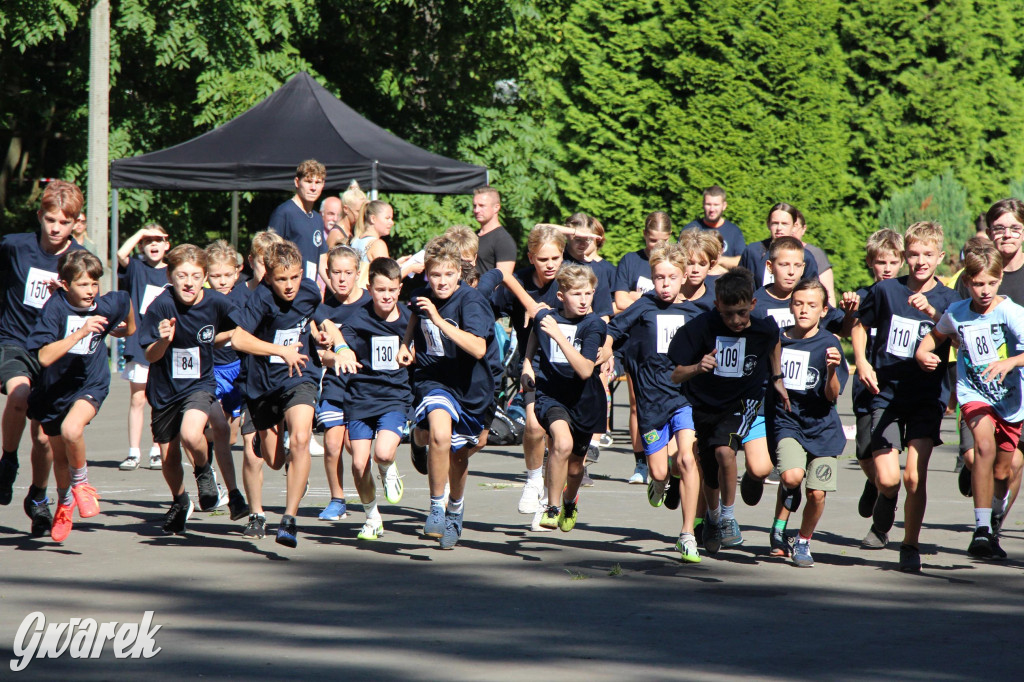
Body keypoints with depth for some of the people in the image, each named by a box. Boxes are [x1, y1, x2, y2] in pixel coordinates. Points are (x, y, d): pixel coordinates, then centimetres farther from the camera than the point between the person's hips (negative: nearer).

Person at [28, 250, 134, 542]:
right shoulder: (55, 307, -22)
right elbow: (44, 357, -32)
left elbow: (126, 299, 12)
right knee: (60, 456, 17)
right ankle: (64, 502, 48)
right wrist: (81, 333, -38)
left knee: (71, 429, -32)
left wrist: (130, 327, 26)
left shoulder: (108, 305, -13)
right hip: (55, 387, 1)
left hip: (90, 384, 0)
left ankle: (81, 483, -4)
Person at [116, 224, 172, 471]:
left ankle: (157, 451, 13)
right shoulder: (136, 268, 2)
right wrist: (141, 232, -10)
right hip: (138, 343, -1)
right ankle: (133, 453, 3)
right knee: (137, 399, 0)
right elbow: (121, 254, -19)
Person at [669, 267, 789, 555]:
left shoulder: (765, 328, -17)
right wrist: (696, 368, -41)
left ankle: (728, 518, -7)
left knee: (724, 451, -28)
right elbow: (674, 376, -22)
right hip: (705, 404, 1)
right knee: (710, 476, 10)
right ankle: (712, 518, 44)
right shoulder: (701, 327, -23)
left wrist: (777, 378, 9)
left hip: (742, 402, -1)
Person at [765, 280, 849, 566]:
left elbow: (832, 396, -12)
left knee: (817, 493, -3)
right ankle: (778, 527, 2)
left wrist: (833, 369, -29)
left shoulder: (828, 344, -6)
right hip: (786, 423, 0)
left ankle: (803, 542, 25)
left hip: (822, 429, 0)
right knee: (792, 476, -25)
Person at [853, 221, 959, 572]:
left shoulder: (946, 299, -1)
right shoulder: (886, 290, 1)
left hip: (927, 396, 0)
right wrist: (862, 362, 1)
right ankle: (882, 520, 25)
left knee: (915, 476, -9)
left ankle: (910, 547, 8)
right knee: (887, 478, -9)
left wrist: (931, 312, -35)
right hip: (887, 393, 0)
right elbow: (860, 325, 16)